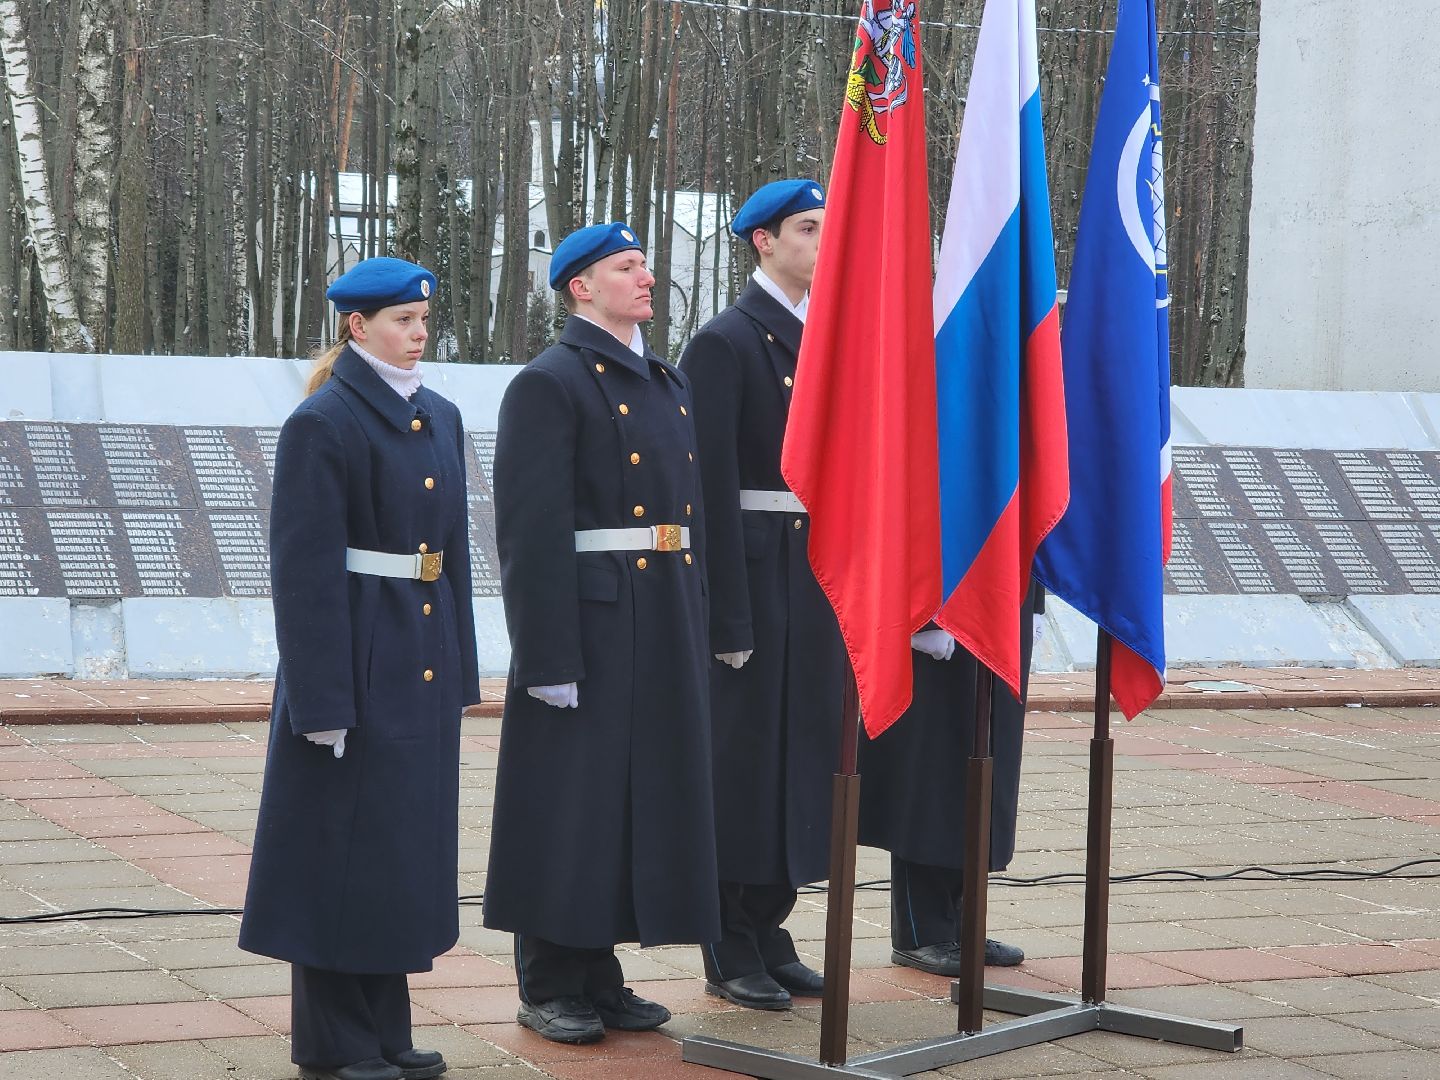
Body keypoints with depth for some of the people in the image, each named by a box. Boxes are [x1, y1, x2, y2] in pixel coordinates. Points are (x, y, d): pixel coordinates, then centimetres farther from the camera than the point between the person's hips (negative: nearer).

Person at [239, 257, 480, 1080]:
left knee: (410, 838, 12)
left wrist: (460, 666, 12)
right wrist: (323, 697, -19)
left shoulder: (440, 419, 11)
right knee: (347, 841, 0)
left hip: (424, 662, 7)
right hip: (357, 661, -7)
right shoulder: (323, 424, -11)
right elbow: (305, 569, -15)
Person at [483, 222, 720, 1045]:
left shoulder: (670, 385, 15)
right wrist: (549, 659, -20)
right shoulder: (548, 385, -9)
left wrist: (697, 630, 12)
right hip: (589, 627, -8)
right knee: (572, 800, 0)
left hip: (666, 630, 8)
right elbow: (533, 533, -15)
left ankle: (600, 976, 22)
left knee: (643, 797, 11)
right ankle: (550, 987, 11)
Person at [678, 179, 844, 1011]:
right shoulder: (725, 343, -9)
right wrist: (728, 617, -18)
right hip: (756, 577, -7)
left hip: (820, 584, 7)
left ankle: (767, 931, 22)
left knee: (803, 747, 11)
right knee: (745, 748, 0)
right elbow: (712, 488, -14)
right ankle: (731, 951, 9)